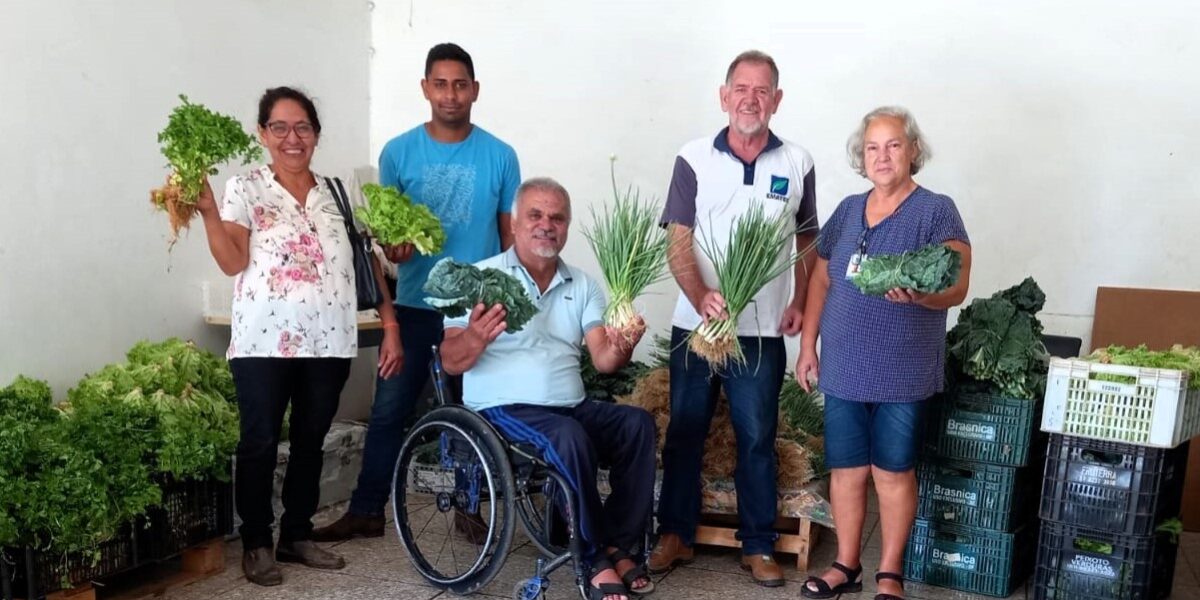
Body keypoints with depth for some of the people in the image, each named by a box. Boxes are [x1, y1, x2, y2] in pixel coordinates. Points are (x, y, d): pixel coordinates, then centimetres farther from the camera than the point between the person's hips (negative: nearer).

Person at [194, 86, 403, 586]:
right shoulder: (245, 189, 2)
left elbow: (370, 263, 9)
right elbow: (232, 263, -8)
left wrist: (390, 326, 3)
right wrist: (207, 209, -20)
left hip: (328, 342, 3)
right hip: (265, 341, -3)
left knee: (310, 442, 12)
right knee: (260, 444, 3)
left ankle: (297, 534, 27)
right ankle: (257, 543, 20)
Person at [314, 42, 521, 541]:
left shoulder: (500, 156, 0)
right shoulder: (398, 152, 0)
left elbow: (510, 233, 5)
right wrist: (392, 247, -17)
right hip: (416, 305, 0)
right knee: (388, 410, 4)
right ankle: (366, 511, 17)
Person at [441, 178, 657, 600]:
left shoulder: (582, 286, 11)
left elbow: (602, 360, 0)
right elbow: (450, 362, -7)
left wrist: (622, 350, -24)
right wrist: (477, 337, -30)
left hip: (574, 406, 5)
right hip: (503, 408, -5)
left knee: (638, 423, -21)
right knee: (570, 437, -33)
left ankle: (619, 545, -10)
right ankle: (597, 559, -16)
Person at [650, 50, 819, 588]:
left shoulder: (797, 164, 3)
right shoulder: (693, 160, -2)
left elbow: (806, 242, 13)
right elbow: (678, 244, -5)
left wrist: (799, 304, 1)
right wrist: (700, 296, -21)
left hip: (762, 332, 1)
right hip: (694, 325, 0)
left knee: (757, 439, 8)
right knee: (684, 432, 9)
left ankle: (758, 545, 22)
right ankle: (675, 534, 24)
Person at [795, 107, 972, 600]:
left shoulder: (937, 211, -6)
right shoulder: (847, 210, 9)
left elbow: (957, 288, -13)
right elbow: (821, 282, 13)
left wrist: (919, 295, -35)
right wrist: (808, 346, 9)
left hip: (903, 373, -4)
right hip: (843, 369, 4)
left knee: (893, 472, 6)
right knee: (845, 469, 11)